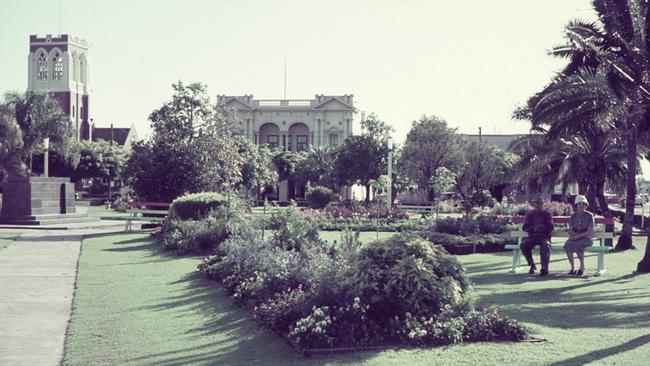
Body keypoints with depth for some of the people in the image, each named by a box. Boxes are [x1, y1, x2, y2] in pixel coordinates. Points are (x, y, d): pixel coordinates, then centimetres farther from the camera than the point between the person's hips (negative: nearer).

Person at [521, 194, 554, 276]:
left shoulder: (547, 214, 11)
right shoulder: (530, 215, 17)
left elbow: (551, 227, 1)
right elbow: (524, 227, 7)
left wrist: (542, 226, -16)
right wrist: (533, 227, -11)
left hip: (544, 236, -2)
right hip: (532, 236, 2)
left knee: (545, 245, -37)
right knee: (524, 245, -28)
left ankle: (545, 268, -34)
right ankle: (532, 264, -11)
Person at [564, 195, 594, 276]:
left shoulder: (589, 215, -1)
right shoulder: (573, 216, 12)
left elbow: (590, 232, -8)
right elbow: (570, 230, 7)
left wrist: (579, 235, -18)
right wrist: (575, 234, -15)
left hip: (585, 238, -4)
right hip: (575, 237, 4)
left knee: (578, 245, -35)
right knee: (567, 245, -28)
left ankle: (582, 266, -14)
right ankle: (573, 268, -19)